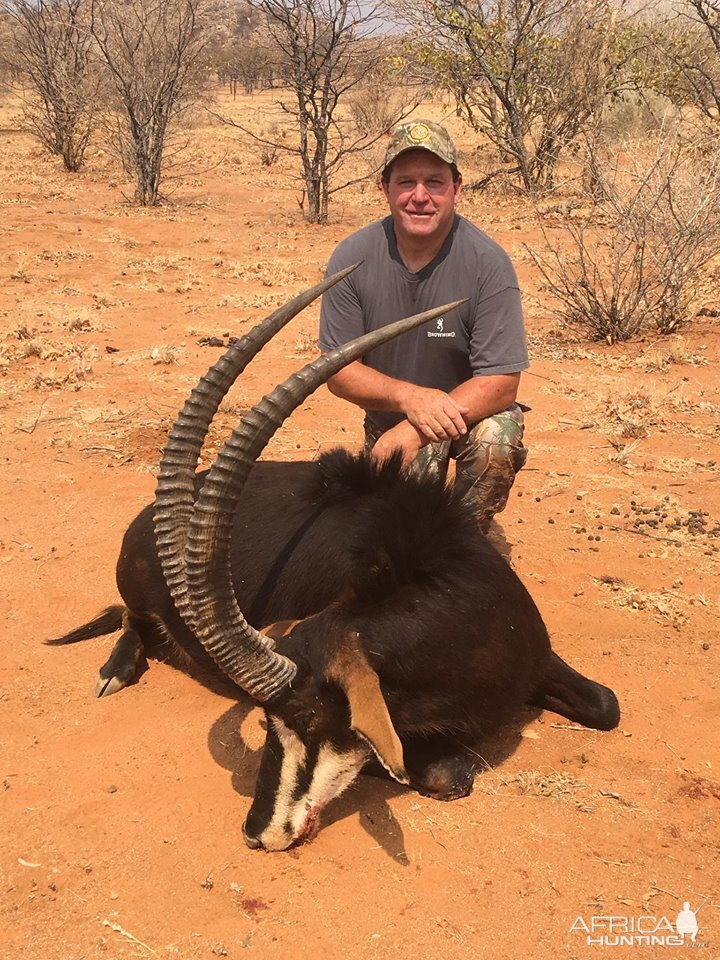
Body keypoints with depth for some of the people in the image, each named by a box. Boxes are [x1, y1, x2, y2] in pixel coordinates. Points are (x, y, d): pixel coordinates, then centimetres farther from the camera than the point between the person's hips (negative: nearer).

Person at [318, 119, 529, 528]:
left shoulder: (487, 261, -20)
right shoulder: (352, 259, -13)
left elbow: (501, 382, -22)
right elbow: (338, 371, -11)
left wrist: (413, 431, -33)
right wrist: (409, 396, -31)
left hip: (471, 409, -1)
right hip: (391, 417, 2)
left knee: (496, 438, -34)